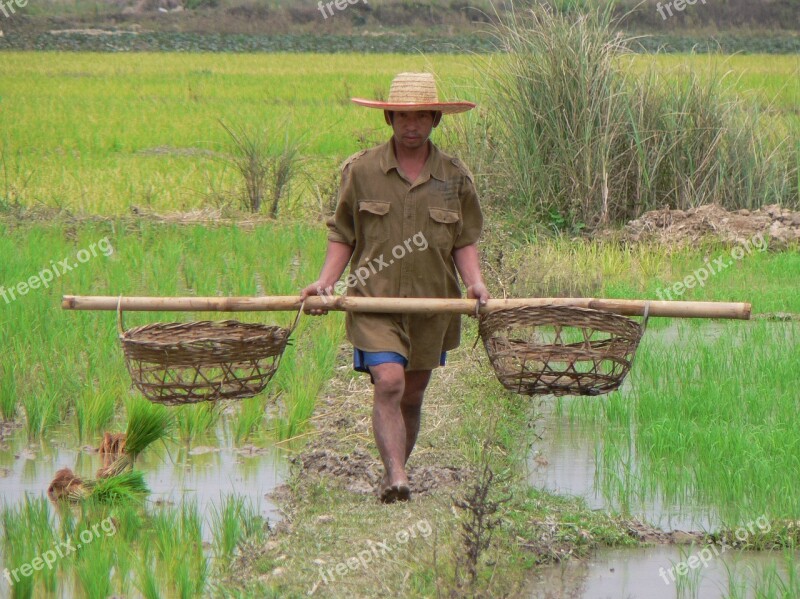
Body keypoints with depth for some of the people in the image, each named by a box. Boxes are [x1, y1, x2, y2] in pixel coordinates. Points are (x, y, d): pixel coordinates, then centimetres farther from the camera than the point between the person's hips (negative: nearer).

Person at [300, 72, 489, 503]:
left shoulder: (455, 177, 6)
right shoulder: (361, 170, 2)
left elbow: (465, 241, 10)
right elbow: (342, 236, 7)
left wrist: (475, 283, -8)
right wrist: (325, 282, -6)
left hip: (431, 303, 3)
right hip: (375, 298, -2)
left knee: (412, 396, 10)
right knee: (389, 384, -19)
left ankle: (392, 476, 25)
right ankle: (397, 478, -25)